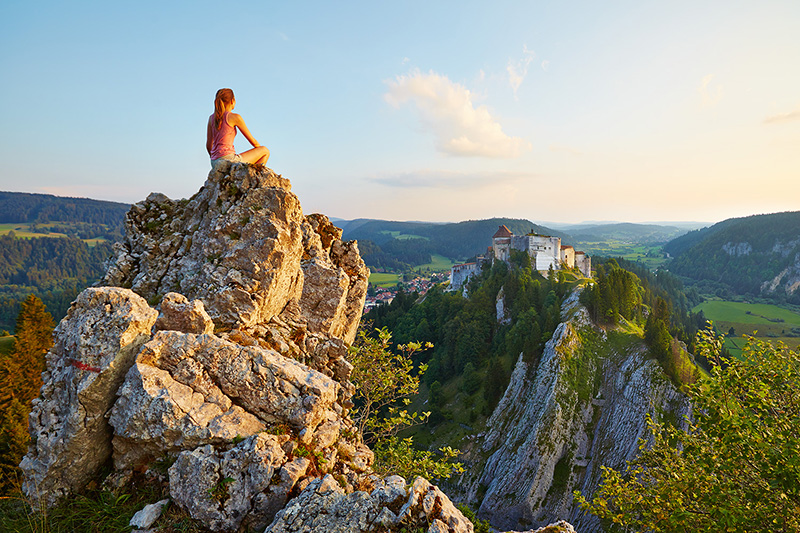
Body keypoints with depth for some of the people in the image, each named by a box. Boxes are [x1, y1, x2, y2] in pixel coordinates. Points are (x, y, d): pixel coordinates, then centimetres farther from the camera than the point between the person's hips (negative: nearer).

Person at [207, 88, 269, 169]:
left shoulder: (211, 118, 13)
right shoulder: (235, 117, -6)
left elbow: (208, 145, 17)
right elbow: (253, 141, 2)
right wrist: (261, 151, 22)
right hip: (228, 160, -8)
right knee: (265, 151, 6)